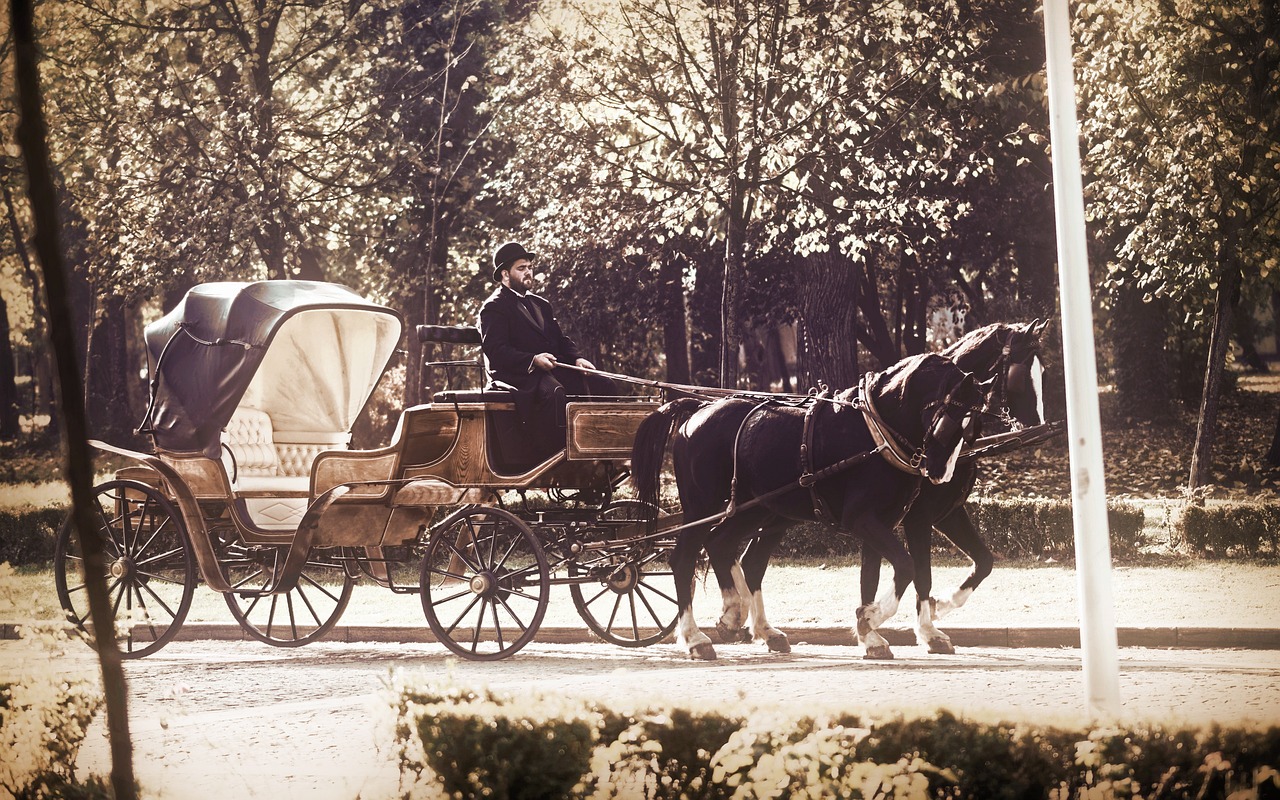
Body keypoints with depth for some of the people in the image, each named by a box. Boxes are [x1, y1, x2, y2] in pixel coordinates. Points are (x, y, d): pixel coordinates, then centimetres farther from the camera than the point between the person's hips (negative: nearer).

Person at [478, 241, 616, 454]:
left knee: (604, 386, -8)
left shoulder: (541, 305, 26)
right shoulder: (494, 307, -2)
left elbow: (560, 339, 23)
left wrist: (577, 358, 0)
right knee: (553, 393, -39)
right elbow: (495, 349, -14)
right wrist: (532, 361, -25)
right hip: (519, 376, -8)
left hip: (554, 371, 8)